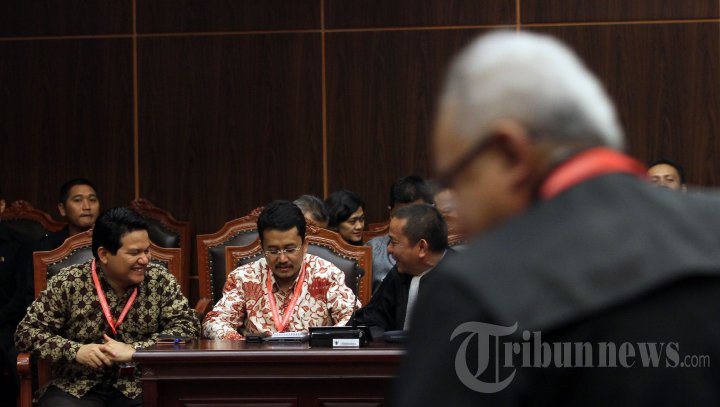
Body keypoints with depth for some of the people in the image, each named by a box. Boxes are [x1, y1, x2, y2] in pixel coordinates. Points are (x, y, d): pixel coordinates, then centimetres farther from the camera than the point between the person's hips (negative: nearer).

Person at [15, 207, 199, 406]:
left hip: (140, 388, 2)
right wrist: (75, 351, -17)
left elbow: (188, 326, -5)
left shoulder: (160, 281, 2)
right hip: (76, 388, -2)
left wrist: (134, 350, -17)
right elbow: (26, 332, -1)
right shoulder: (67, 284, -2)